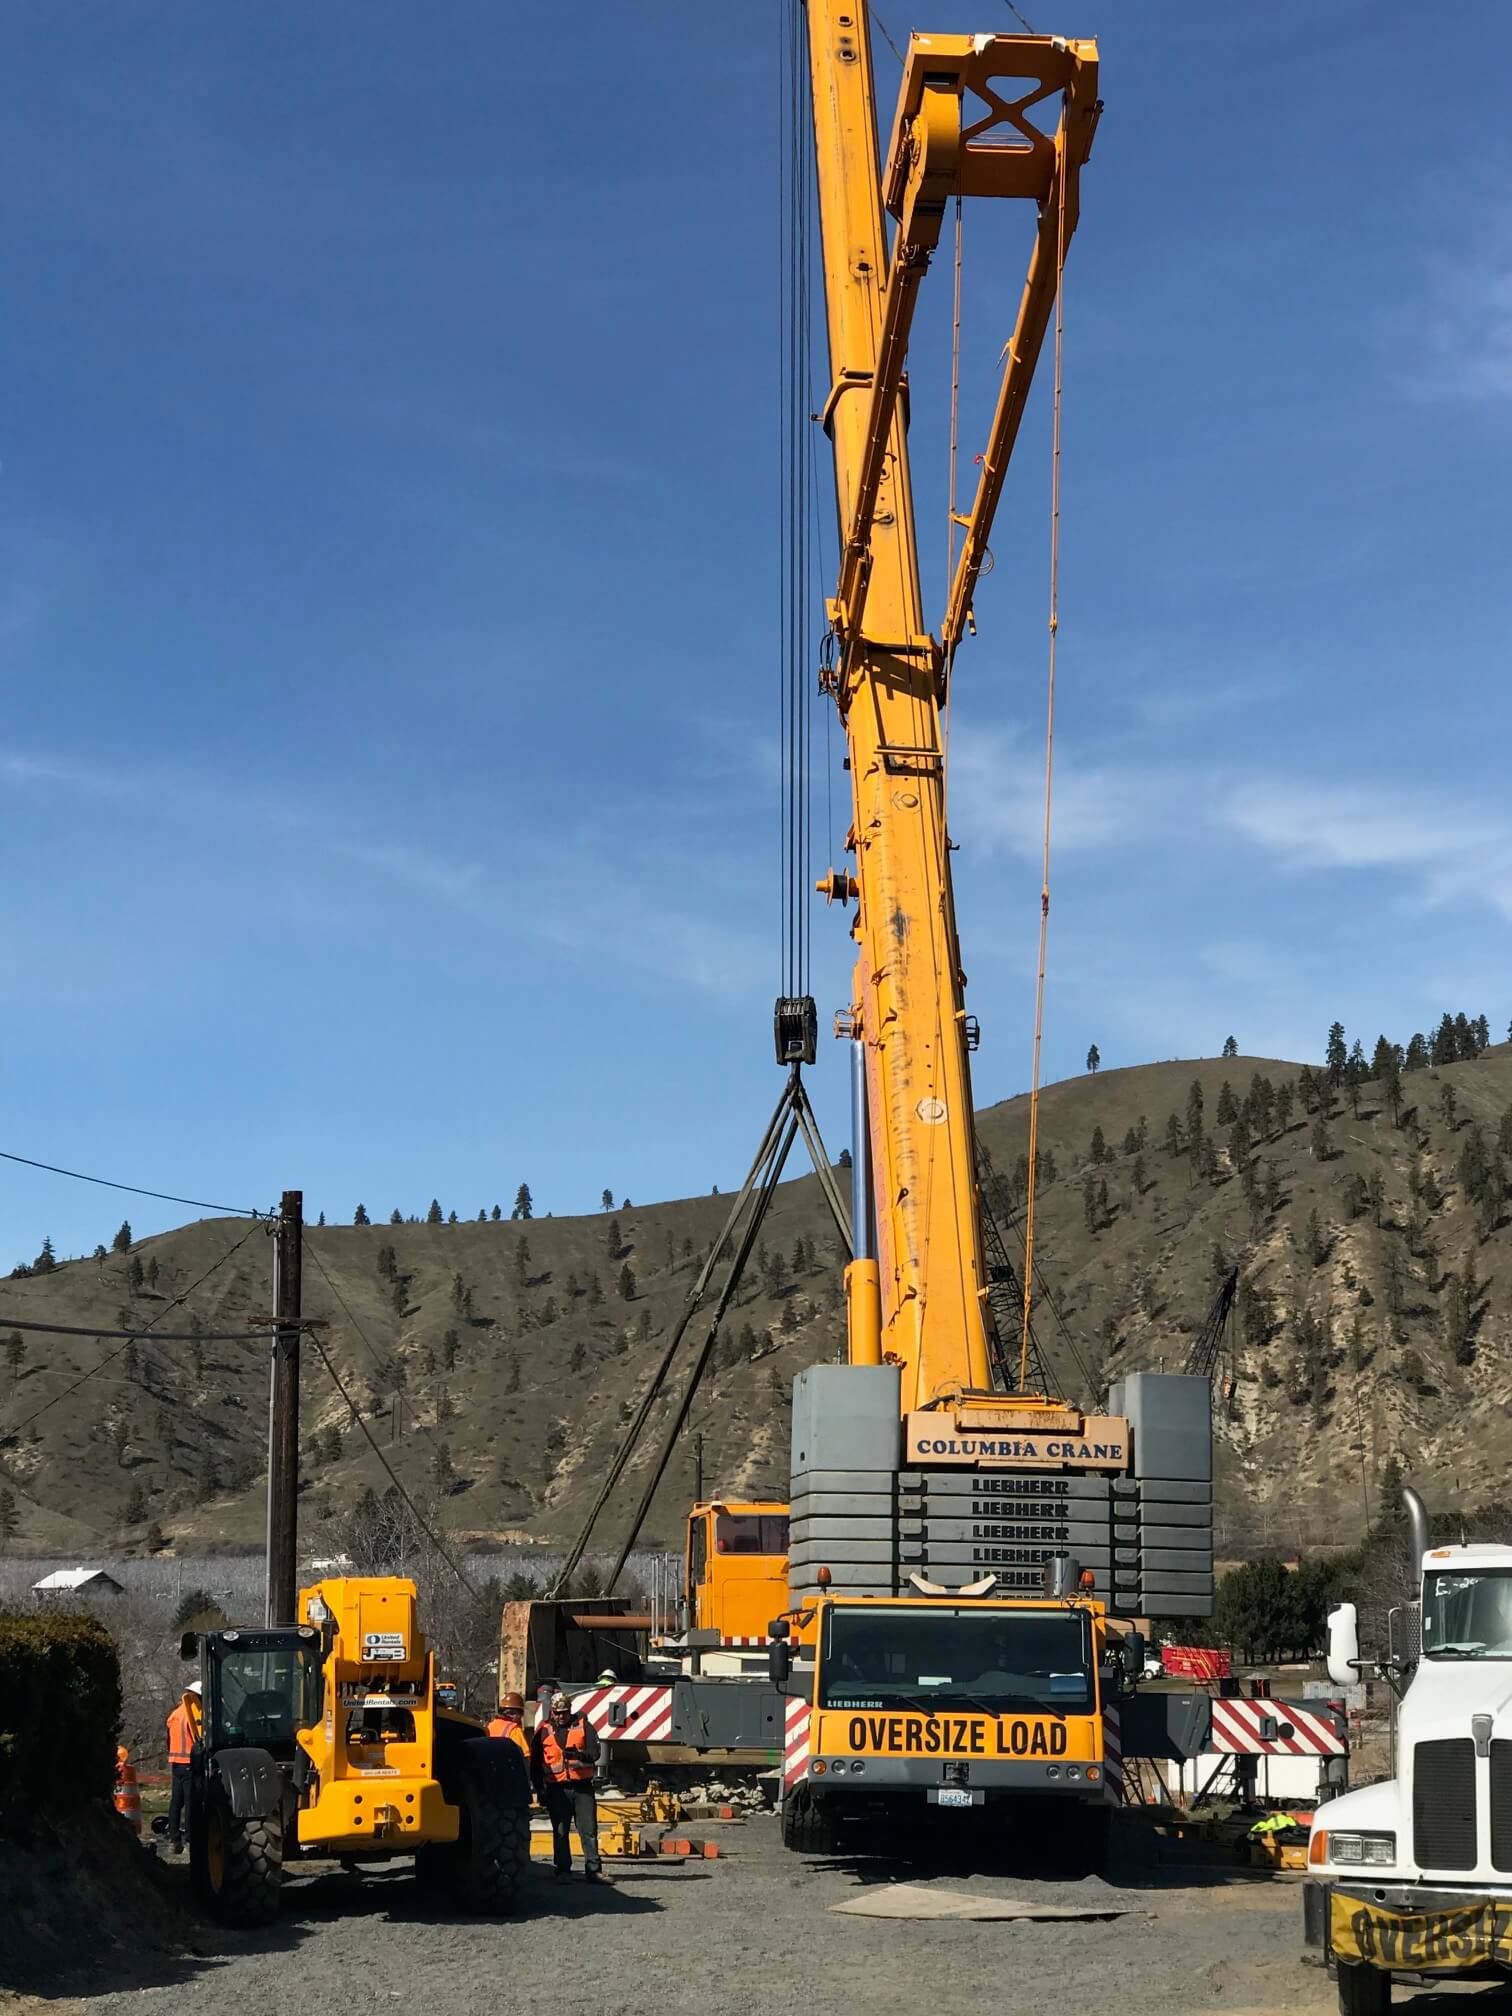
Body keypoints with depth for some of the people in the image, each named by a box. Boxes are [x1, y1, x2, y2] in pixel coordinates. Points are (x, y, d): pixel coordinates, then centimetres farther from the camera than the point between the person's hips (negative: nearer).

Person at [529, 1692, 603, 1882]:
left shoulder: (584, 1726, 6)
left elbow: (594, 1752, -4)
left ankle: (593, 1870, 1)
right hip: (557, 1788, 1)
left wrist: (578, 1755, -23)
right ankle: (563, 1871, 8)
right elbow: (535, 1763, 12)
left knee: (589, 1829, -1)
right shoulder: (544, 1731, 9)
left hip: (583, 1786, -1)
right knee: (560, 1832, 2)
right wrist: (539, 1789, 7)